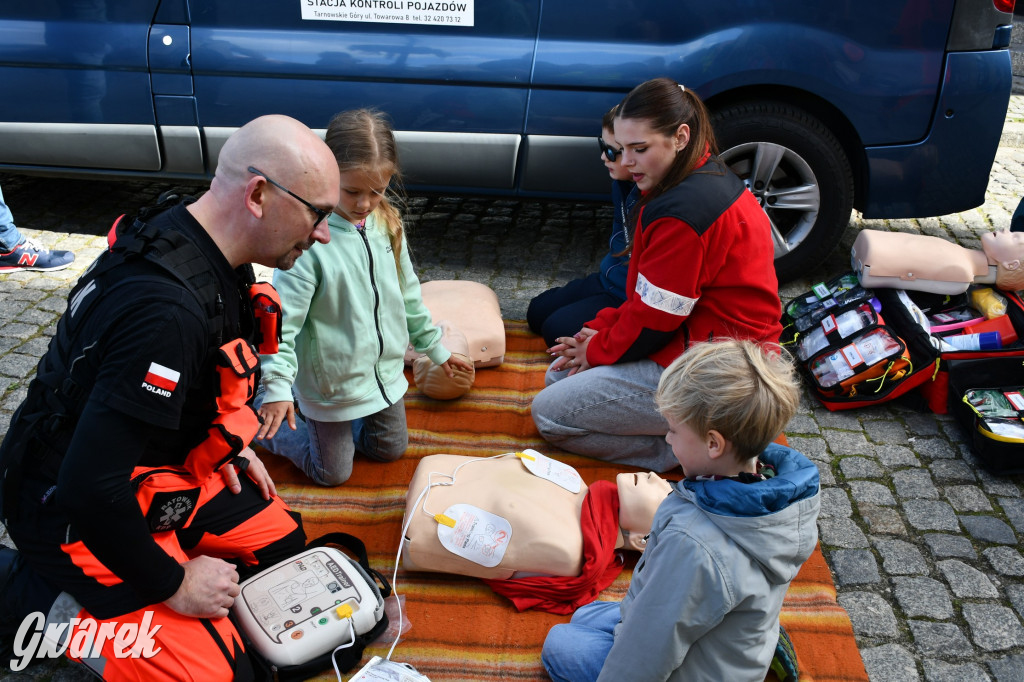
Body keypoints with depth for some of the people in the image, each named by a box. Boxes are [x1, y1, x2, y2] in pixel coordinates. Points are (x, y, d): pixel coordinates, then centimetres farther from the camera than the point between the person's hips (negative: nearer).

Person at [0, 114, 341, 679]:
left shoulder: (182, 232, -5)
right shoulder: (169, 310, -35)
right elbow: (91, 487, -33)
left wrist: (225, 444, 11)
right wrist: (171, 585, -20)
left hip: (157, 468, 9)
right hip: (75, 512, -9)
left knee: (283, 543, 13)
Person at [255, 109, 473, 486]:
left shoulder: (386, 223, -6)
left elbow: (407, 294, 7)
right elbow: (284, 317, -26)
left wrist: (435, 348, 14)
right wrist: (277, 386, -35)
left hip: (385, 370, 6)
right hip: (331, 382, -6)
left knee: (390, 450, 21)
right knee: (333, 473, 11)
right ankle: (266, 422, 30)